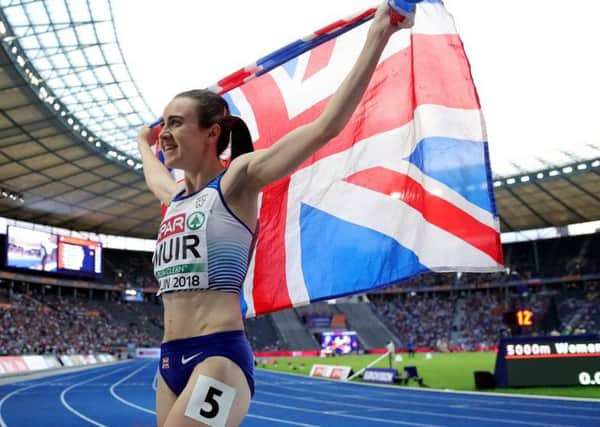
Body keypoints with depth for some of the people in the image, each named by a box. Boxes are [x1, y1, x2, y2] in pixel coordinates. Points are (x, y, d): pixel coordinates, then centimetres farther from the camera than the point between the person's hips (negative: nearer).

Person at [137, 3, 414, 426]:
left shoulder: (236, 179, -5)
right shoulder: (176, 196, 16)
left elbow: (325, 126, -14)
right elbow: (152, 172, 43)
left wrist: (377, 38, -15)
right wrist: (144, 142, 61)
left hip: (219, 358, -8)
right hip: (171, 360, 8)